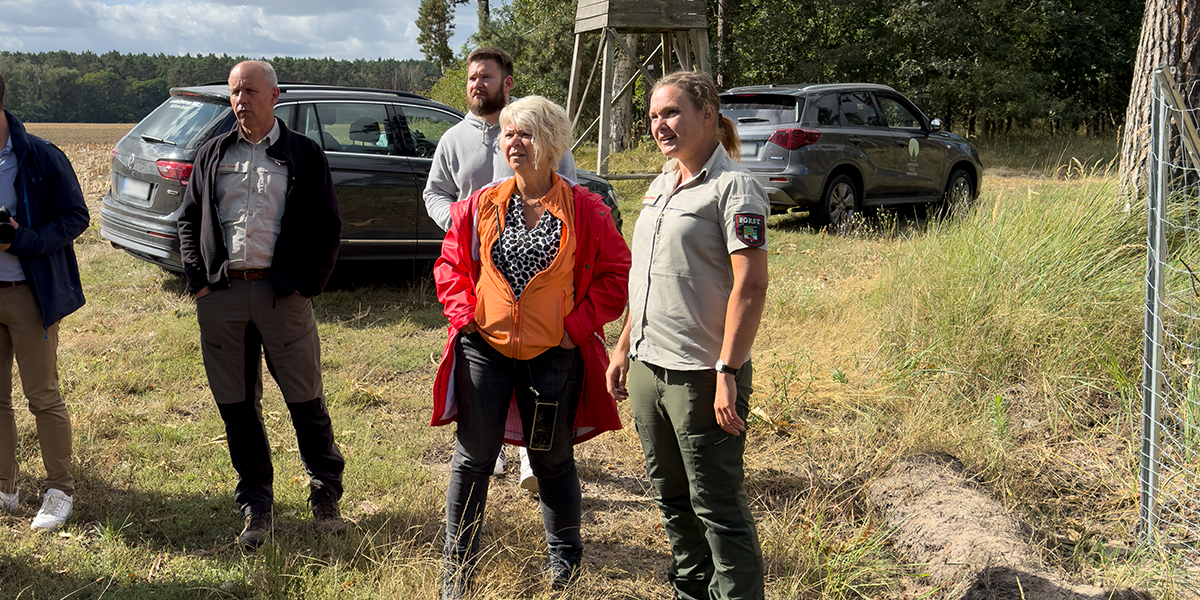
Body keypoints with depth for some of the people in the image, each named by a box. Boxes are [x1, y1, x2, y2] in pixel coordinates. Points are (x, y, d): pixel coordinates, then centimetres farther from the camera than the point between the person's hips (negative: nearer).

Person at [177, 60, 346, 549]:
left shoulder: (304, 155, 5)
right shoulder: (213, 155, 13)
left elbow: (328, 226, 4)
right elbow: (189, 218, 16)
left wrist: (308, 285, -4)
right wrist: (197, 279, 4)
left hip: (282, 293, -3)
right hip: (222, 295, 3)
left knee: (306, 402, 2)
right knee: (236, 407, 8)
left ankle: (325, 495, 19)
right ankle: (255, 508, 19)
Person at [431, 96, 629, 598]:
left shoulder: (584, 209, -4)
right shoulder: (481, 205, 4)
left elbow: (617, 274, -1)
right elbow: (450, 264, 11)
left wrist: (577, 324, -8)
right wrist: (464, 314, -2)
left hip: (554, 354, -2)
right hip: (484, 349, 2)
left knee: (553, 461, 12)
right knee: (473, 459, 6)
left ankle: (564, 558, 32)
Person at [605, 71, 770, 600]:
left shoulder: (732, 187, -11)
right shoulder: (660, 187, 14)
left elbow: (751, 285, -18)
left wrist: (728, 373, -23)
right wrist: (623, 348, 18)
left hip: (701, 376, -8)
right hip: (646, 368, 8)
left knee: (717, 507, 1)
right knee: (672, 500, 18)